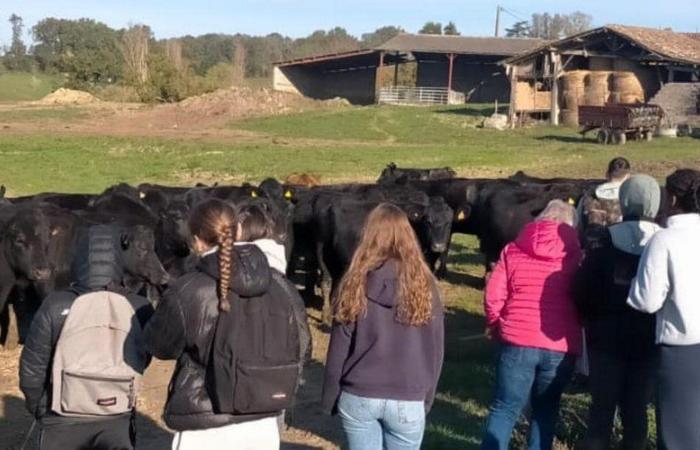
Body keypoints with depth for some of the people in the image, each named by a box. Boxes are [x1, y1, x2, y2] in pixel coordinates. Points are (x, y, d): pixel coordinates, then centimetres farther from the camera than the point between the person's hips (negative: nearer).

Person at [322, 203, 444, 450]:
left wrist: (330, 399, 8)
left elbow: (338, 349, -2)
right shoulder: (424, 286, -3)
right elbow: (436, 350, 2)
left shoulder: (356, 284, -4)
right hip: (408, 401, 0)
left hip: (358, 397, 0)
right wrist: (427, 398, 13)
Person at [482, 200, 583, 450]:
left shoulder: (514, 249, 5)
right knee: (546, 411, 16)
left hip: (519, 341, 0)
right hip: (561, 346, 0)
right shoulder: (576, 254, 4)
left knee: (505, 408, 8)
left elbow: (493, 295, 1)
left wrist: (496, 325, 16)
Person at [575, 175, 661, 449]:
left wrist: (592, 321, 7)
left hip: (606, 339, -1)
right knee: (636, 410, 10)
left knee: (602, 407, 8)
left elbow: (582, 292, -10)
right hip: (647, 341, 1)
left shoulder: (604, 245, -7)